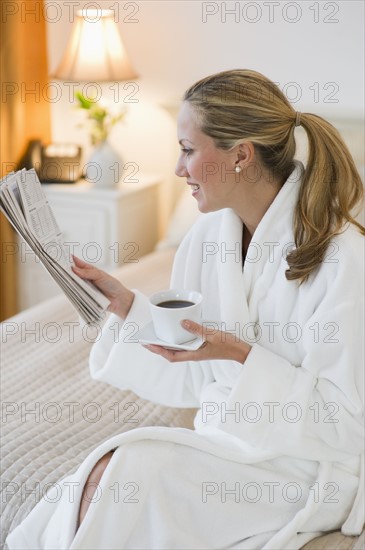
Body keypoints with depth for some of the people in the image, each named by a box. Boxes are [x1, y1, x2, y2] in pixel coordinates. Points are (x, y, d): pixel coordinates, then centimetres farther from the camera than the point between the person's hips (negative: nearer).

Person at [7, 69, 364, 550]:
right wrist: (126, 305, -4)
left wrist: (241, 355, -26)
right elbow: (192, 379, 7)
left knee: (121, 471, -24)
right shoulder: (208, 236, 3)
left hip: (305, 465, -5)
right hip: (224, 440, 5)